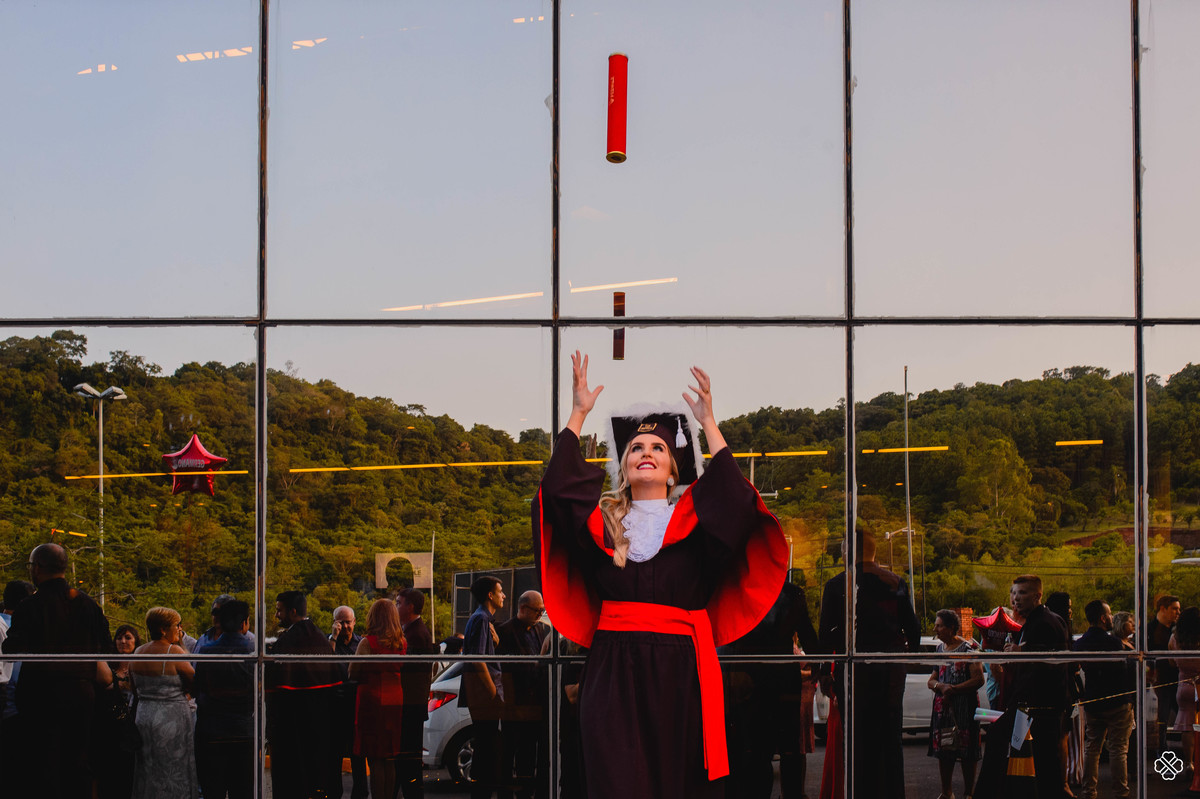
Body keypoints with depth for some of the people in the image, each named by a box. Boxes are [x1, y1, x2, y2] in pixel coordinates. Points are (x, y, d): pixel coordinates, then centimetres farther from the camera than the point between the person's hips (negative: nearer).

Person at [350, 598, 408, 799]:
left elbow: (353, 674, -3)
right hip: (395, 701, 5)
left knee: (375, 759, -3)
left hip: (372, 700, -5)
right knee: (389, 760, 12)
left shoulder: (368, 642, -11)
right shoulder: (401, 643, 3)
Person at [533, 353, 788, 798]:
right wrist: (579, 414, 3)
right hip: (613, 673, 0)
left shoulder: (691, 519, 10)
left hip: (680, 673, 0)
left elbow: (734, 498, -8)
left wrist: (708, 423, -4)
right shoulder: (603, 520, 12)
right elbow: (558, 487, -2)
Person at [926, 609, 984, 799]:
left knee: (967, 754, -3)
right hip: (942, 707, 6)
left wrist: (953, 690, -15)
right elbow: (931, 680, 15)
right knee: (943, 752, 7)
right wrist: (941, 686, -8)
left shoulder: (969, 648, -5)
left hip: (965, 707, -6)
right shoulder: (940, 648, 14)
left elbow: (978, 679, -11)